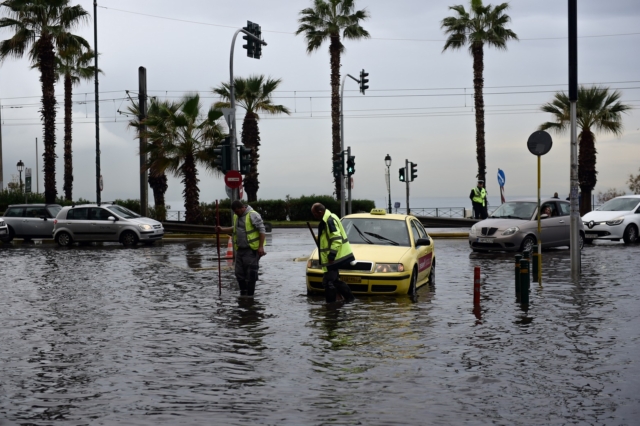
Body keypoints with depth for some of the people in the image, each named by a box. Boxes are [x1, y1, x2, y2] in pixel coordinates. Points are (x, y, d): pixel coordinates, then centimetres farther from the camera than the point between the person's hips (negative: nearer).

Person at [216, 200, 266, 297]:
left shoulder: (253, 215, -12)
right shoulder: (236, 216, 14)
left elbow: (262, 230, -14)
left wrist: (261, 246, -19)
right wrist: (222, 229, 14)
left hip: (251, 250, -8)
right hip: (240, 249, 8)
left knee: (251, 273, -5)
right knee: (239, 273, 9)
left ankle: (250, 295, 3)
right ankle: (243, 294, 20)